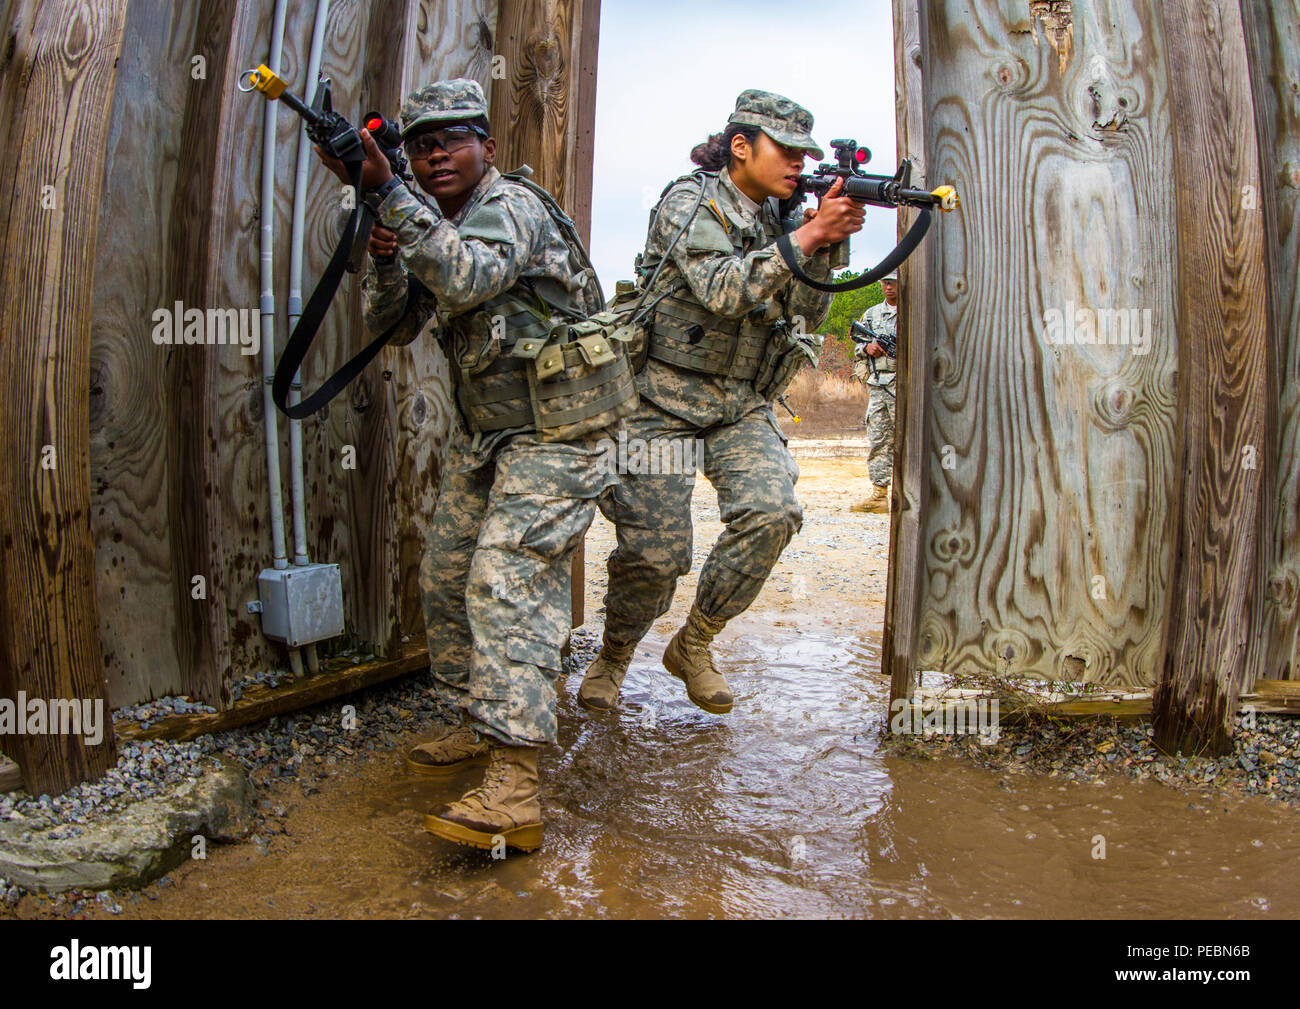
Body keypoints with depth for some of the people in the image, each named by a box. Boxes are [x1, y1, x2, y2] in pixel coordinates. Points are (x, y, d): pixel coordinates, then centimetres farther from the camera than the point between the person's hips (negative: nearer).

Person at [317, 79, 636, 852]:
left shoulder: (511, 204, -13)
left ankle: (514, 791, -23)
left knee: (508, 583, -20)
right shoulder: (437, 224, 13)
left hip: (553, 433, -9)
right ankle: (478, 725, 26)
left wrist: (385, 191, -37)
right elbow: (392, 325, 7)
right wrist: (385, 260, -12)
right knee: (447, 578, 11)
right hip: (484, 437, 9)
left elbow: (467, 279, -34)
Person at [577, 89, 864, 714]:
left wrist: (824, 245, -9)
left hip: (740, 405, 6)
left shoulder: (776, 219, 14)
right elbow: (723, 291, -22)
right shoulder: (690, 201, -5)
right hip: (665, 398, -5)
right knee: (655, 552, -9)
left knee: (773, 510, -20)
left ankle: (694, 644, 1)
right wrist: (807, 236, -23)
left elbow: (805, 315, 5)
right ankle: (613, 656, 21)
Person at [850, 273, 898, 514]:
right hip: (877, 385, 5)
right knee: (878, 441, 3)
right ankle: (879, 496, 7)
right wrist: (867, 347, -3)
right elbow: (857, 348, 19)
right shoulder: (871, 314, 18)